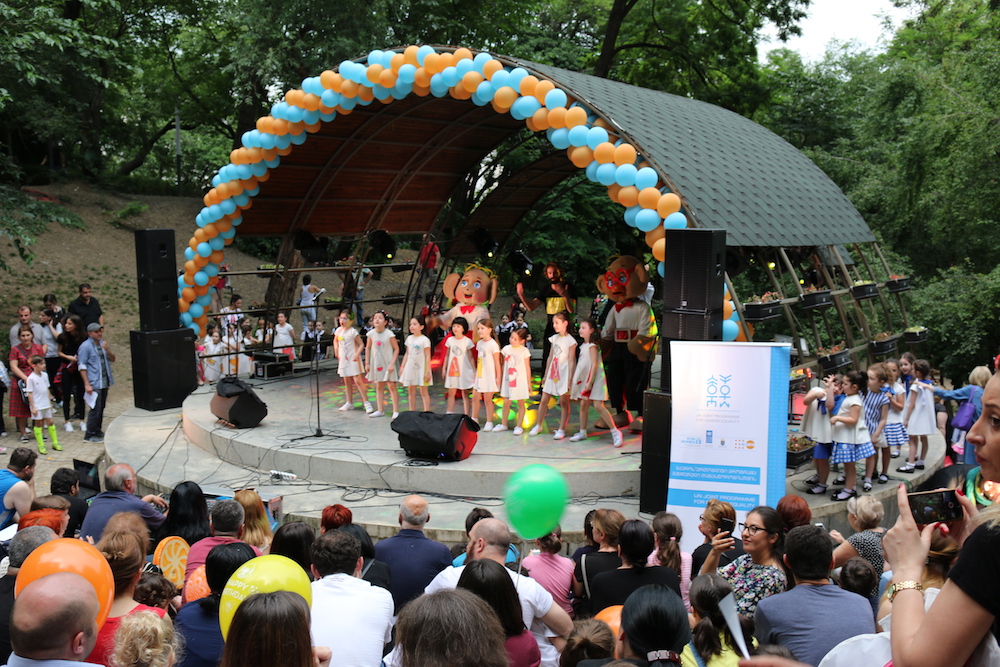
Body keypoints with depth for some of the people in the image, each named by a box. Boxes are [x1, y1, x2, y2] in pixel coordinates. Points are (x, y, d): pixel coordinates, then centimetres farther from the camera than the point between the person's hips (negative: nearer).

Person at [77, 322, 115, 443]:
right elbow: (82, 367, -11)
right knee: (95, 409, -8)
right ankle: (90, 435, 1)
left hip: (105, 382, 7)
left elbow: (112, 359, 12)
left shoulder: (102, 343, 12)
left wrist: (107, 349, -9)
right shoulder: (85, 346, -9)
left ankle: (97, 431, 25)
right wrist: (87, 384, -15)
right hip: (94, 383, -7)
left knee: (101, 407, 14)